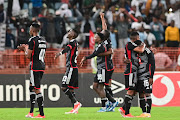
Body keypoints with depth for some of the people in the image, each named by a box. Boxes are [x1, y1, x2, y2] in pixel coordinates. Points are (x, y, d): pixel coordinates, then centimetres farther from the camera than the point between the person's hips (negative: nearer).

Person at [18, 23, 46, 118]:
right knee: (32, 88, 17)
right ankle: (31, 112, 18)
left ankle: (41, 114, -11)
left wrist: (25, 49, 5)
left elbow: (28, 56, -14)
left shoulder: (32, 40, -13)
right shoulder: (43, 40, 14)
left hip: (35, 67, -9)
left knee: (36, 89, -8)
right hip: (42, 65, 9)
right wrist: (26, 49, 25)